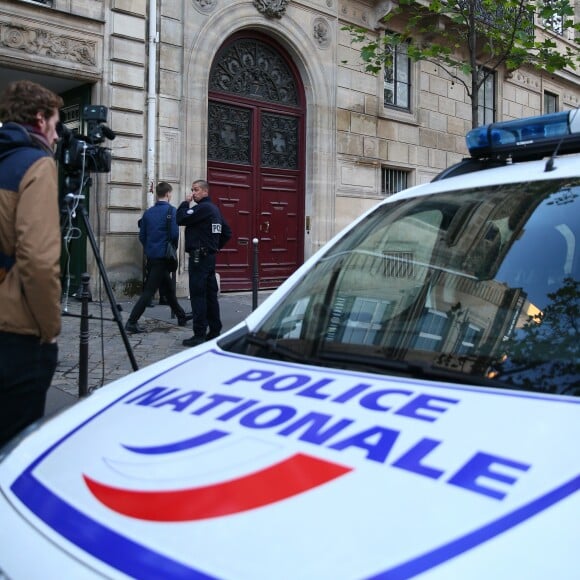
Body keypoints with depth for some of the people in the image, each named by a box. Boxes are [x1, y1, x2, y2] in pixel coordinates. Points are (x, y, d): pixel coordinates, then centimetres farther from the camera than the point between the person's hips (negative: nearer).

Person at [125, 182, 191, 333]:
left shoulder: (148, 212, 8)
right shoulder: (171, 211, -9)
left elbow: (142, 236, 10)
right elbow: (174, 234, -16)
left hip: (151, 256, 7)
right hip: (163, 257, -7)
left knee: (168, 288, 18)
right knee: (149, 291, -5)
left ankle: (181, 316, 31)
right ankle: (132, 323, -8)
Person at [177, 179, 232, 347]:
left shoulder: (203, 208, -14)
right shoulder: (215, 209, 16)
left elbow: (181, 219, -19)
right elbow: (227, 233, 21)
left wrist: (185, 202, -6)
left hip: (199, 256, -10)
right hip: (210, 256, 10)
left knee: (197, 295, -8)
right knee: (210, 294, 13)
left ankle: (199, 334, -8)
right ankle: (215, 331, 19)